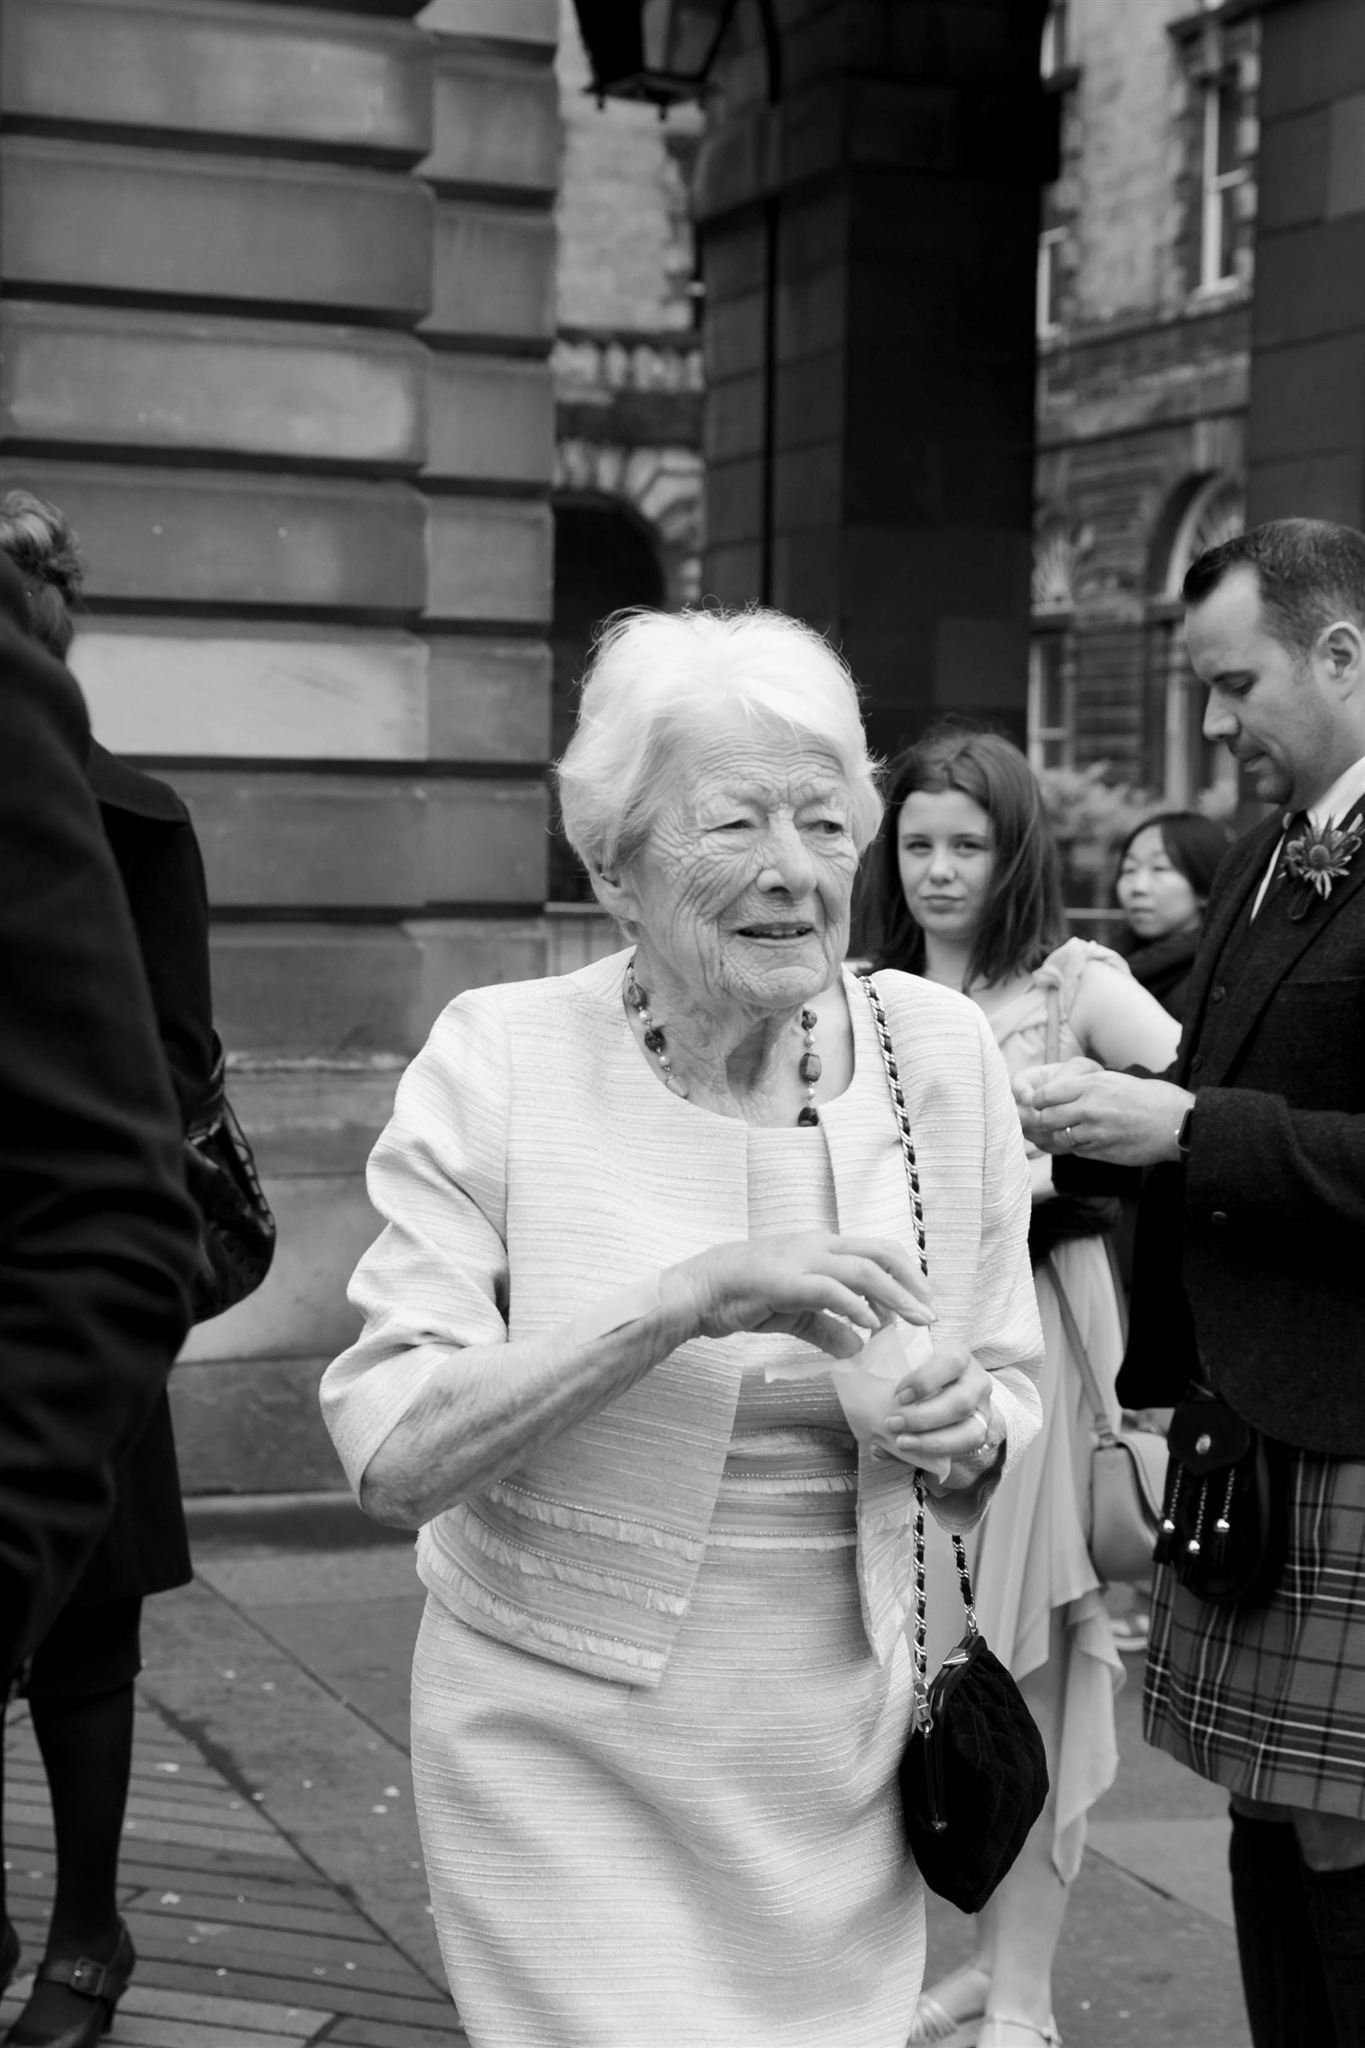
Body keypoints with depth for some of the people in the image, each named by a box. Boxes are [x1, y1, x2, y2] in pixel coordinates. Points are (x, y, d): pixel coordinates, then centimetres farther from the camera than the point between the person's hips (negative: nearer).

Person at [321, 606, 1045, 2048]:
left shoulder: (938, 1051, -4)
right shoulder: (499, 1060, -12)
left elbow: (1010, 1389, 8)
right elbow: (391, 1455, -18)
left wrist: (968, 1432, -15)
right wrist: (681, 1299, -29)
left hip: (840, 1758, 3)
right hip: (566, 1759, -3)